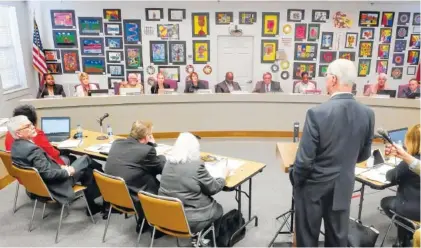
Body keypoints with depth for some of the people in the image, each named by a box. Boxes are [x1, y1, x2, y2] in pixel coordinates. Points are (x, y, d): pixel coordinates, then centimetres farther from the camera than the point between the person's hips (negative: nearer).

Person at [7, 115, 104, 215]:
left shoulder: (16, 146, 0)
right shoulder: (33, 149, -32)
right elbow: (47, 174, -29)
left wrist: (59, 167, 5)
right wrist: (67, 171, -14)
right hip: (52, 185, -9)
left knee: (87, 170, 17)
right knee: (86, 159, 5)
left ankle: (92, 206, 25)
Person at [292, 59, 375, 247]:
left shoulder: (318, 113, -23)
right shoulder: (367, 114, -7)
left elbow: (304, 159, -20)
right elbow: (364, 155, 6)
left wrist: (297, 182, -1)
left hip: (314, 187, -4)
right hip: (343, 188, 4)